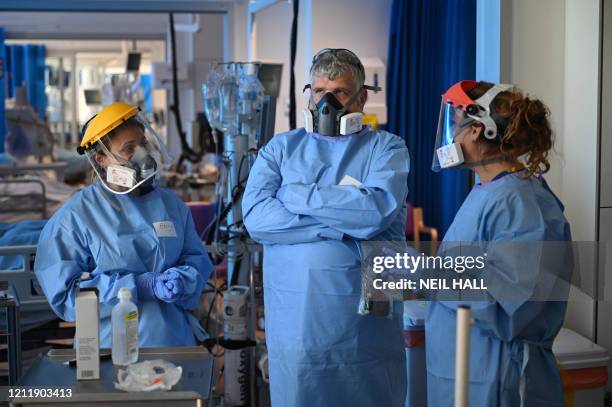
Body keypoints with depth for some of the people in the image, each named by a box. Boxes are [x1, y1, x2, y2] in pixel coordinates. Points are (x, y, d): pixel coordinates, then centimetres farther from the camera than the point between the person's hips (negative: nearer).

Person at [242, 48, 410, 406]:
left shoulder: (387, 148, 4)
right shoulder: (281, 148, 9)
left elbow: (379, 208, -17)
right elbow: (255, 216, -9)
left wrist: (297, 196, -9)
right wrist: (345, 224, -15)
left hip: (364, 322, -1)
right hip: (295, 320, 2)